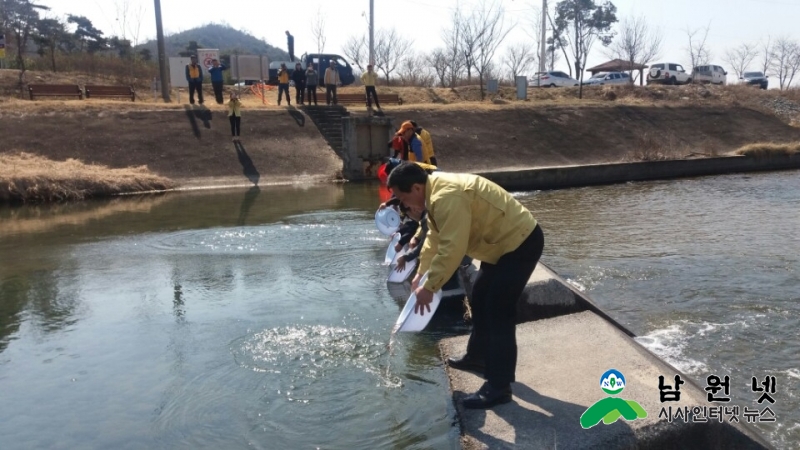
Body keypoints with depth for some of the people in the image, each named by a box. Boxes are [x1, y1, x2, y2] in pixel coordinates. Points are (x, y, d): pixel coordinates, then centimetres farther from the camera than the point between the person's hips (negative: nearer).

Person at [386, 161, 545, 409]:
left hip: (520, 243, -11)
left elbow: (451, 249, -31)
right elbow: (434, 237, 18)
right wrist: (420, 272, 17)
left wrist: (429, 287, -25)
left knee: (499, 312, -10)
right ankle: (478, 357, 36)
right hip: (505, 241, 11)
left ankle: (499, 388, -2)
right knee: (481, 298, 19)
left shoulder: (447, 197, -28)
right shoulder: (437, 191, 6)